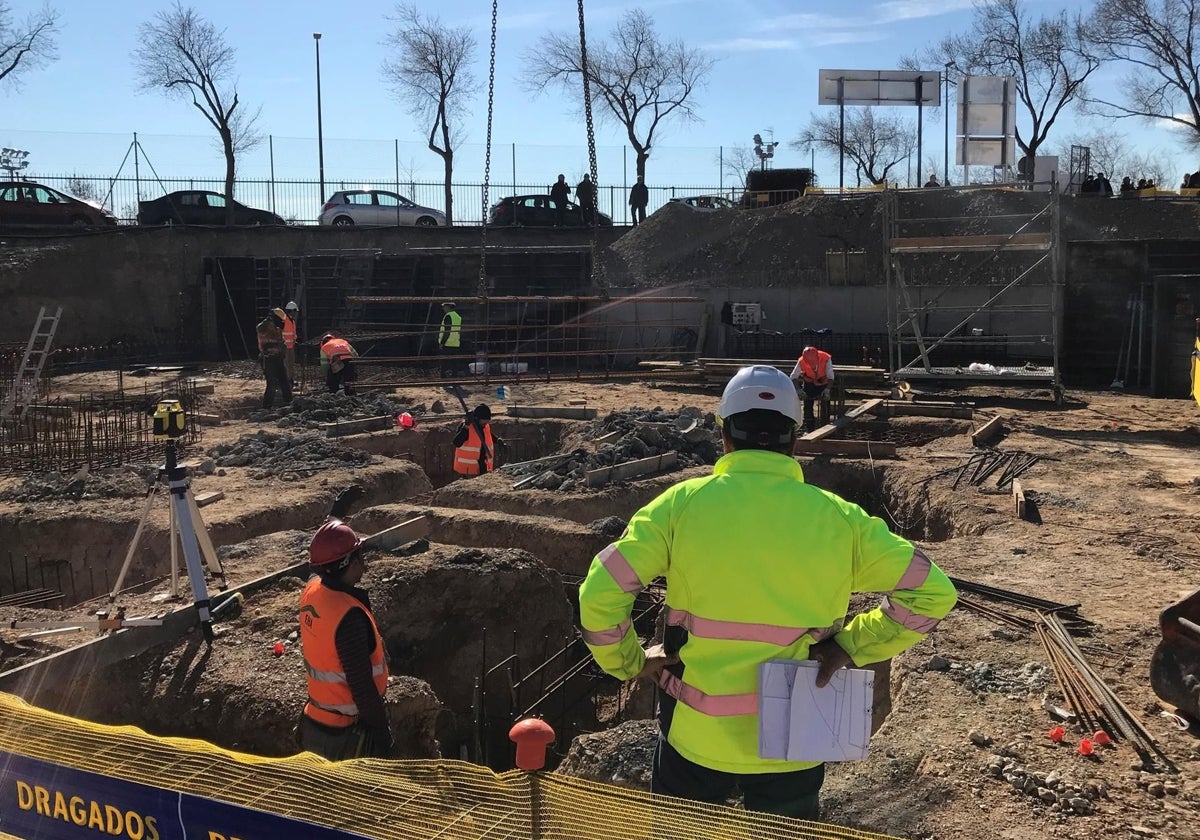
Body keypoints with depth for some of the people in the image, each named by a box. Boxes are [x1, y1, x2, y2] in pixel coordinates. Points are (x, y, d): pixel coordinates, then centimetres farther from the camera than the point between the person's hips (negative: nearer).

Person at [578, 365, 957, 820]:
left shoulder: (682, 503, -11)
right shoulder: (838, 518, -6)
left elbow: (600, 593, -14)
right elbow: (932, 592, -5)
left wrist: (628, 662, 1)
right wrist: (852, 644, -2)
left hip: (697, 738, -1)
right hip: (793, 746, 1)